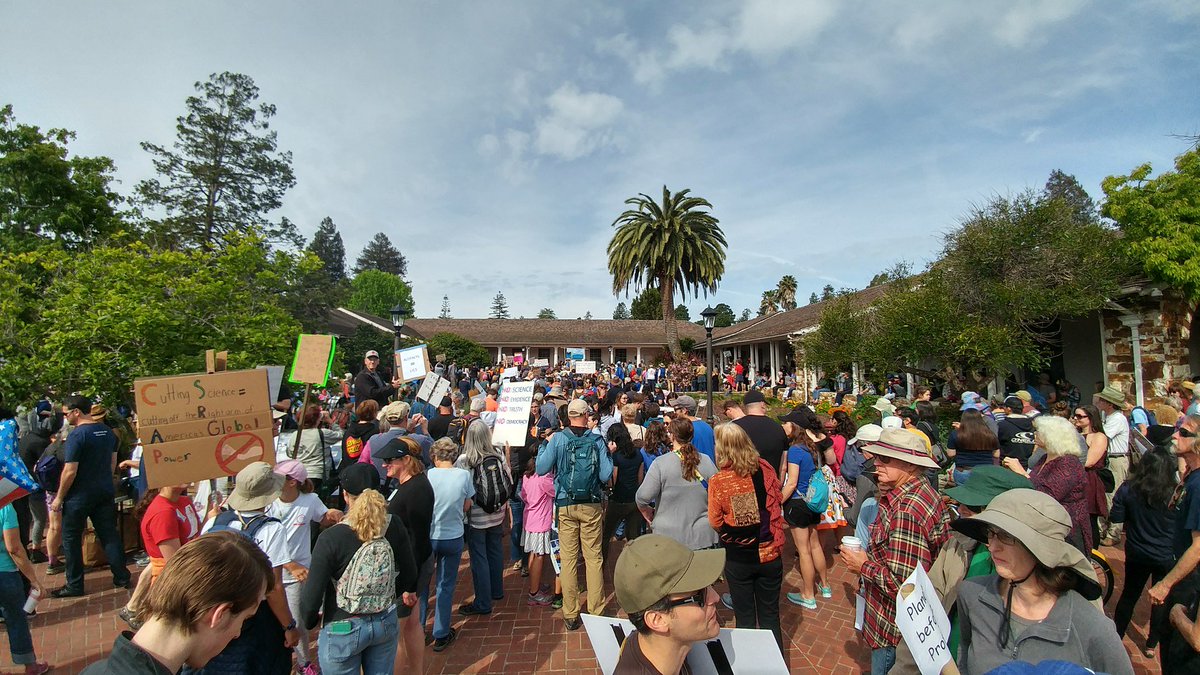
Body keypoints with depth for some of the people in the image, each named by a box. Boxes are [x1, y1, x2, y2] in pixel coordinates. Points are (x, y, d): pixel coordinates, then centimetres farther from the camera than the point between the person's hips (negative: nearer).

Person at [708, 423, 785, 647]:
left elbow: (715, 522, -8)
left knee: (745, 616, 17)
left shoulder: (717, 481, -18)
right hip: (769, 553, 2)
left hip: (737, 558, -2)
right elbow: (777, 506, 1)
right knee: (770, 615, 19)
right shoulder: (766, 469, -11)